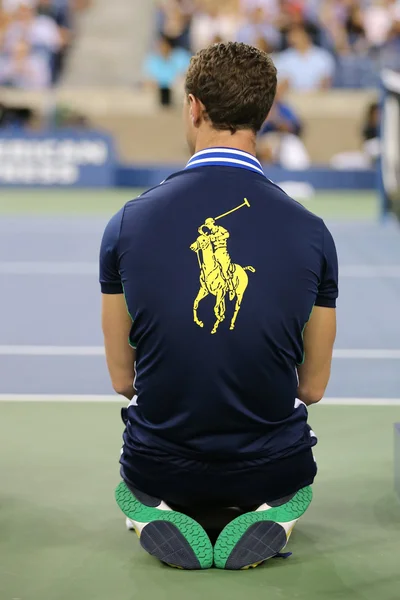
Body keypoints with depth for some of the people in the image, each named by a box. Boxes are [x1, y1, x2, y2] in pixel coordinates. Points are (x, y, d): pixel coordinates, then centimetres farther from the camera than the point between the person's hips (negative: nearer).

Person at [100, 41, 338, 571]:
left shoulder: (127, 223, -11)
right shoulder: (312, 233, -12)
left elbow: (122, 378, -1)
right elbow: (313, 387, -1)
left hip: (161, 468, 2)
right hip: (270, 470, -1)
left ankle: (153, 513, 12)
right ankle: (268, 516, 10)